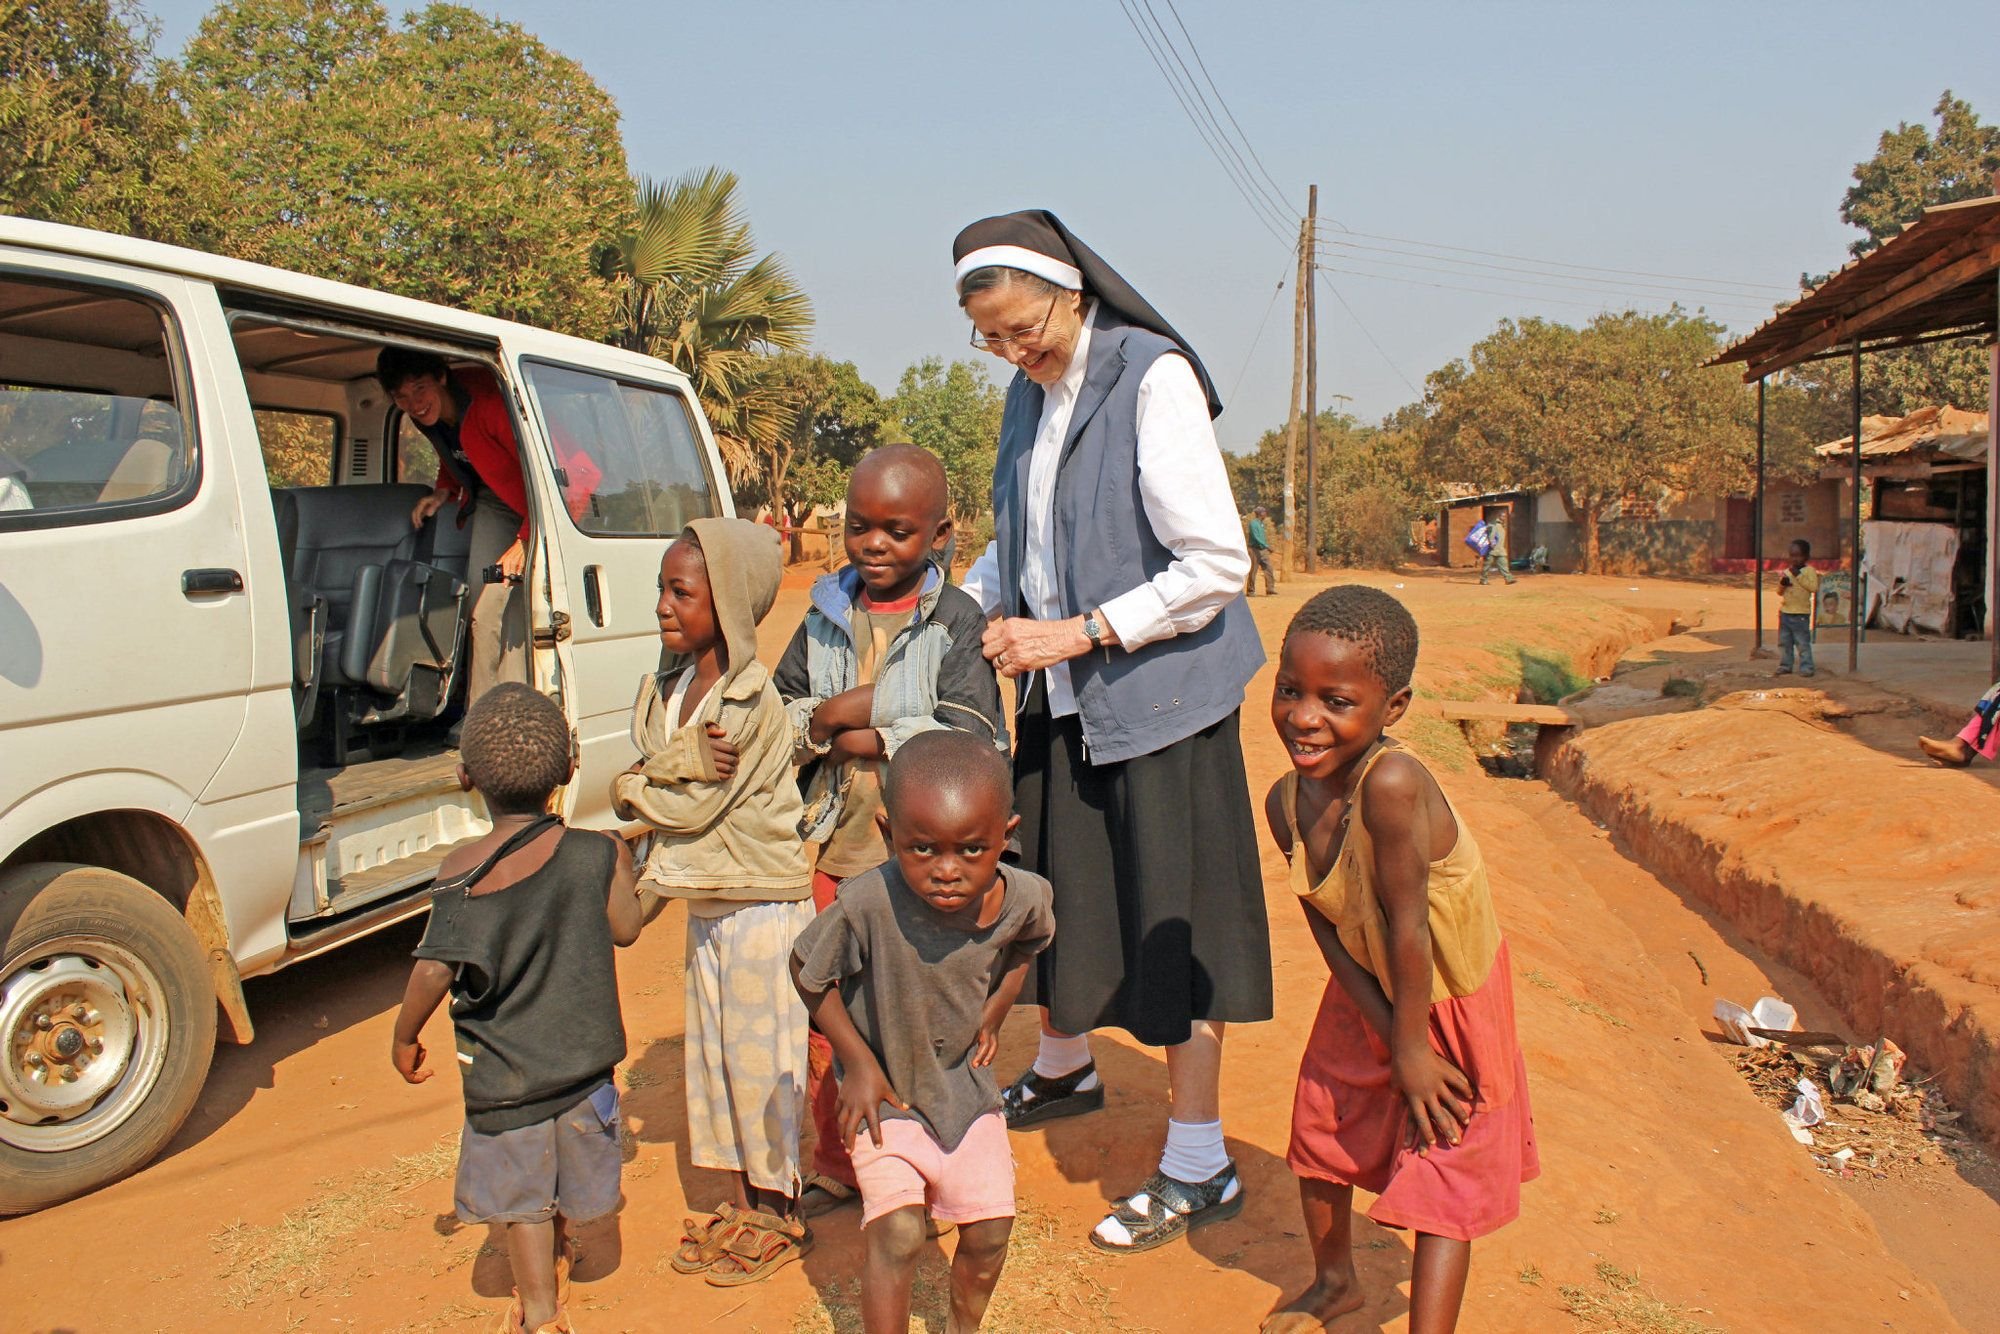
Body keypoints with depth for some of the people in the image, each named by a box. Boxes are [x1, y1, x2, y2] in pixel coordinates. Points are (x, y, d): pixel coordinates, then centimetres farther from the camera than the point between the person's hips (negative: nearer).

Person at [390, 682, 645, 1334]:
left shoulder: (460, 871, -17)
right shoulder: (597, 853, -11)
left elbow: (435, 970, -20)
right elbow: (625, 929, 0)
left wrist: (405, 1037, -4)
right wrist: (623, 870, 16)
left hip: (502, 1072, -3)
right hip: (584, 1059, 3)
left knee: (521, 1199, 13)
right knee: (568, 1185, 25)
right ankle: (556, 1258, 49)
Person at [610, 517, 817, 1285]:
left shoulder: (751, 700, -20)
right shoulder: (667, 690, 6)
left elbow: (694, 806, -21)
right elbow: (645, 772, -2)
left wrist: (634, 789, -4)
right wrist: (682, 762, -21)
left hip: (762, 903, -8)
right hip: (705, 901, 8)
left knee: (759, 1057, 2)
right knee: (712, 1051, 15)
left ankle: (780, 1217, 19)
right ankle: (739, 1205, 31)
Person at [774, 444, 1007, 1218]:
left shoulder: (955, 620, -7)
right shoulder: (827, 614, 7)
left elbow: (972, 743, -15)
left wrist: (875, 739, -15)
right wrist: (822, 719, -13)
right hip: (832, 847, 5)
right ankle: (833, 1167, 30)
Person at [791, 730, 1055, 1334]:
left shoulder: (1023, 898, -22)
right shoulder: (867, 903, -34)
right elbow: (808, 970, -13)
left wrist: (994, 1011, -1)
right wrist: (858, 1062, -12)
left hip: (967, 1086, 4)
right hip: (885, 1092, -3)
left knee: (989, 1233, 11)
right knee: (897, 1235, -14)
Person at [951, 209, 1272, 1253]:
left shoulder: (1153, 378, -15)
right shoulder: (1029, 393, 8)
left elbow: (1217, 567, -20)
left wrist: (1078, 633, -19)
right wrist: (968, 603, 3)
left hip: (1158, 695, -7)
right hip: (1062, 699, 7)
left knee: (1169, 923, 0)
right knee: (1056, 890, 18)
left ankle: (1198, 1167, 15)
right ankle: (1063, 1069, 44)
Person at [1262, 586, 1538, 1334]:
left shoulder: (1391, 786, -38)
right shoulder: (1286, 802, -17)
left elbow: (1408, 924, -30)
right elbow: (1327, 933, -12)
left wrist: (1414, 1047, -19)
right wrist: (1391, 1036, -16)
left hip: (1451, 1001, -7)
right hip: (1368, 998, 7)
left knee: (1444, 1171, 2)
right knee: (1321, 1128, 20)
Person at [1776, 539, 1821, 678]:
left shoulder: (1809, 570, -4)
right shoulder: (1787, 572, 11)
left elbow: (1814, 587, -17)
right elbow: (1779, 591, 15)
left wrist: (1799, 576, -18)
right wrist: (1782, 584, -7)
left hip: (1801, 614, -6)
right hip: (1785, 612, 6)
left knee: (1803, 643, -4)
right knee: (1784, 642, 10)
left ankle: (1806, 668, 1)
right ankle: (1785, 666, 18)